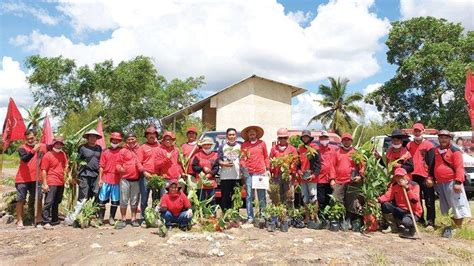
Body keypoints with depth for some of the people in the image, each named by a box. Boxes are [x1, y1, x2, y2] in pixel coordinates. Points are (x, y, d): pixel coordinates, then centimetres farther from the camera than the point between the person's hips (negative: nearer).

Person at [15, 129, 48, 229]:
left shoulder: (42, 146, 1)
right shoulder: (22, 148, -9)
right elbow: (24, 159, -29)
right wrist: (33, 151, -45)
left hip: (36, 178, 3)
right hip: (22, 179, -3)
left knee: (38, 198, 6)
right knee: (20, 200, 2)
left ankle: (38, 218, 19)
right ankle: (19, 221, 10)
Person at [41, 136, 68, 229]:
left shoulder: (63, 154, 11)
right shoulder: (47, 155, -8)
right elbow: (43, 170, -10)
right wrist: (45, 184, -14)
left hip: (61, 183, 7)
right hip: (51, 183, -7)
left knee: (57, 202, 17)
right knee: (49, 202, -7)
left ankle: (55, 220, 29)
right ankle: (46, 222, -2)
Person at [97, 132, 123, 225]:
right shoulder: (105, 152, 6)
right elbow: (101, 166, 7)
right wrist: (100, 179, 1)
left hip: (117, 180, -1)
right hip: (106, 179, 1)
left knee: (115, 200, 5)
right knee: (102, 199, 6)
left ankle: (111, 218, 17)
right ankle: (100, 217, 18)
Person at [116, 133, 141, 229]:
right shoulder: (123, 151, 5)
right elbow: (119, 163, 6)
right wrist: (120, 168, -15)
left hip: (136, 179, 1)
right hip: (125, 179, -1)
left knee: (135, 200, 9)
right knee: (124, 200, 2)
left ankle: (134, 219, 19)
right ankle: (123, 220, 13)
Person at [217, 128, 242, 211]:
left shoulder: (240, 146, 13)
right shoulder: (222, 147, 12)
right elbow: (219, 160, 7)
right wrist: (224, 164, -13)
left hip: (237, 176, 0)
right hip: (225, 176, 0)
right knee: (225, 197, 0)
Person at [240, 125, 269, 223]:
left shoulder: (262, 143, 11)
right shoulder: (244, 145, 10)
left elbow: (266, 157, 13)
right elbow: (242, 158, 8)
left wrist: (267, 169, 6)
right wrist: (243, 167, -10)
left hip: (260, 173, 0)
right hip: (248, 173, 0)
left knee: (262, 196, 3)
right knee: (249, 196, 1)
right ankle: (250, 217, 7)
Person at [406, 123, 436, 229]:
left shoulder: (429, 145, -3)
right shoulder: (409, 145, 10)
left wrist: (430, 177, -11)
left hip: (425, 177, -5)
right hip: (413, 176, 5)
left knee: (429, 201, 1)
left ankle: (430, 222, 7)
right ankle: (420, 220, 24)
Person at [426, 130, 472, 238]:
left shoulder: (455, 151, -6)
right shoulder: (435, 151, 12)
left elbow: (459, 167, -13)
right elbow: (431, 166, 20)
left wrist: (458, 182, -21)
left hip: (452, 183, -7)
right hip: (440, 184, 7)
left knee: (458, 206, -7)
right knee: (445, 208, 16)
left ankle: (458, 228, 0)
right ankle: (448, 227, 28)